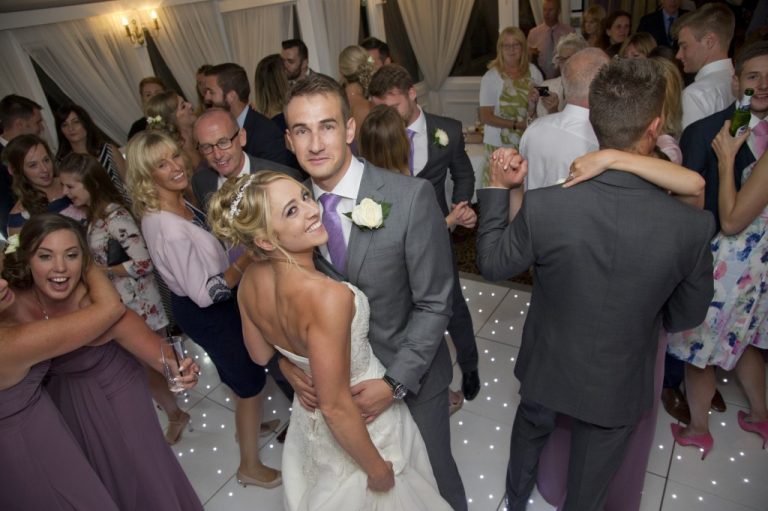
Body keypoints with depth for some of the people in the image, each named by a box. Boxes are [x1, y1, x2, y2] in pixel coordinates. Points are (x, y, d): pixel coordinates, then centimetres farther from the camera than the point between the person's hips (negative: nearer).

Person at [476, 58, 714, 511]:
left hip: (549, 370, 1)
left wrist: (498, 187, -5)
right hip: (618, 388, 0)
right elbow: (686, 316, -9)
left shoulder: (542, 206, -31)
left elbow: (492, 263, -11)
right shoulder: (694, 225, -27)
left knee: (530, 431, 34)